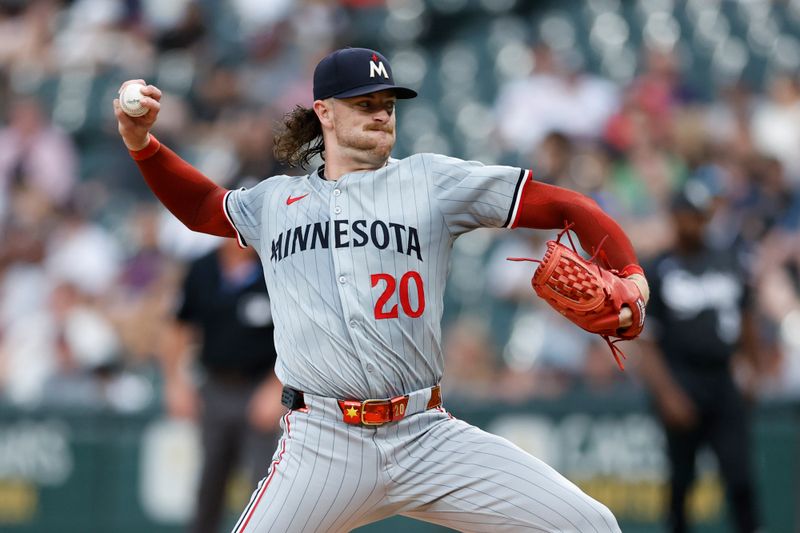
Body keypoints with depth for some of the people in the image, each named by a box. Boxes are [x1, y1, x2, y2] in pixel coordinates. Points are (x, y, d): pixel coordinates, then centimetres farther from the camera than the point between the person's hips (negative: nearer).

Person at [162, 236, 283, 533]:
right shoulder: (202, 271, 3)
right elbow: (179, 330, 14)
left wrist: (277, 389, -11)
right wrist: (175, 381, 6)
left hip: (259, 394, -3)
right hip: (214, 393, 3)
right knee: (208, 488, 9)